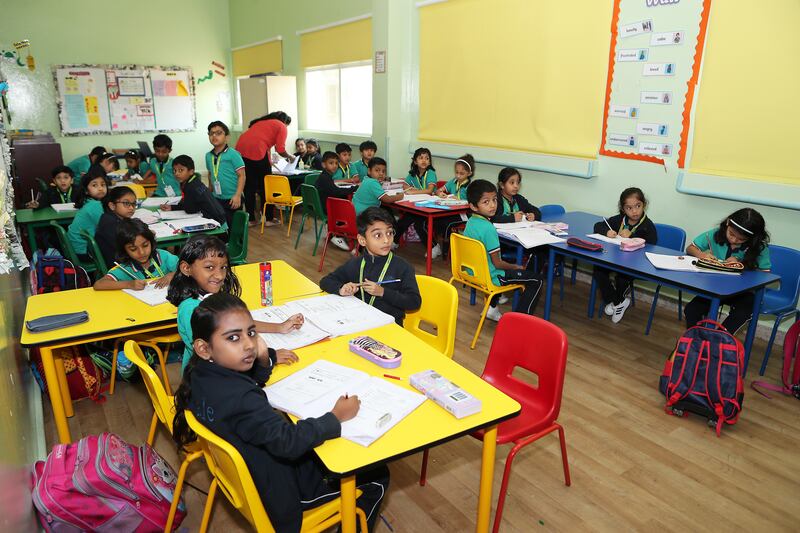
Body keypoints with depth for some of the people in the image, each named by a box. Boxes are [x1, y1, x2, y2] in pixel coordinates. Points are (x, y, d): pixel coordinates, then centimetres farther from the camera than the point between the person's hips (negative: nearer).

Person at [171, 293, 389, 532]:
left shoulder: (201, 373, -10)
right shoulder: (241, 399, -38)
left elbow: (252, 381, 9)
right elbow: (289, 442, -34)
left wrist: (265, 359, -9)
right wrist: (336, 417, -22)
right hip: (276, 492, -8)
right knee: (377, 476, 4)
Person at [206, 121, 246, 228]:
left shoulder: (233, 154, -12)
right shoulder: (208, 156, 7)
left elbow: (241, 175, -13)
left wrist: (238, 195, -19)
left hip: (232, 199, -6)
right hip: (216, 199, 6)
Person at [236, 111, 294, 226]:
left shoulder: (262, 122, 31)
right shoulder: (282, 127, 10)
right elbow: (280, 150, -2)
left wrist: (268, 162, 39)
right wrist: (290, 156, 18)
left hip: (241, 148, 7)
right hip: (256, 151, -6)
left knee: (249, 186, 13)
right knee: (265, 187, 8)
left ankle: (251, 218, 17)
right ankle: (269, 218, 14)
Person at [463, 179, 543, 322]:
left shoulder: (470, 222, -1)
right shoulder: (488, 228, -27)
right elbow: (497, 263, -21)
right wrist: (516, 267, -3)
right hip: (489, 278, -8)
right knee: (536, 280, 0)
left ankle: (491, 308, 34)